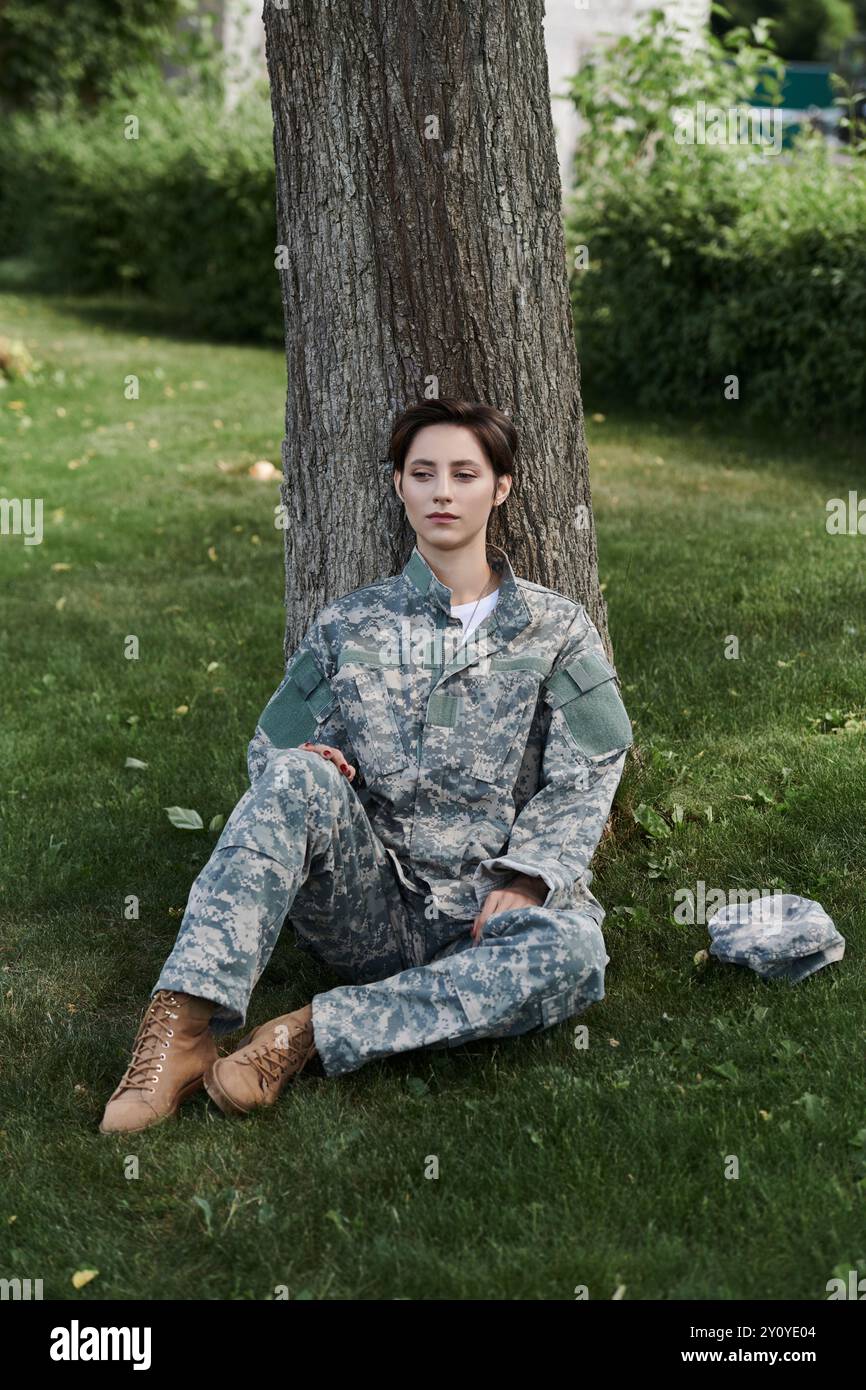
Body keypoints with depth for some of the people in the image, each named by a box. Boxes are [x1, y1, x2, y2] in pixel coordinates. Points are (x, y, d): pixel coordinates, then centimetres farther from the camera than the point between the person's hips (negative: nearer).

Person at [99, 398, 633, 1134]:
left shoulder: (557, 629, 9)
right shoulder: (348, 625, 13)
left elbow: (583, 782, 2)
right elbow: (269, 750, 14)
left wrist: (525, 882, -15)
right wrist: (301, 766, -11)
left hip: (482, 919, 0)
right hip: (369, 904, 1)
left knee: (573, 949, -35)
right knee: (300, 779, -29)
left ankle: (313, 1032, -31)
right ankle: (181, 1030, -38)